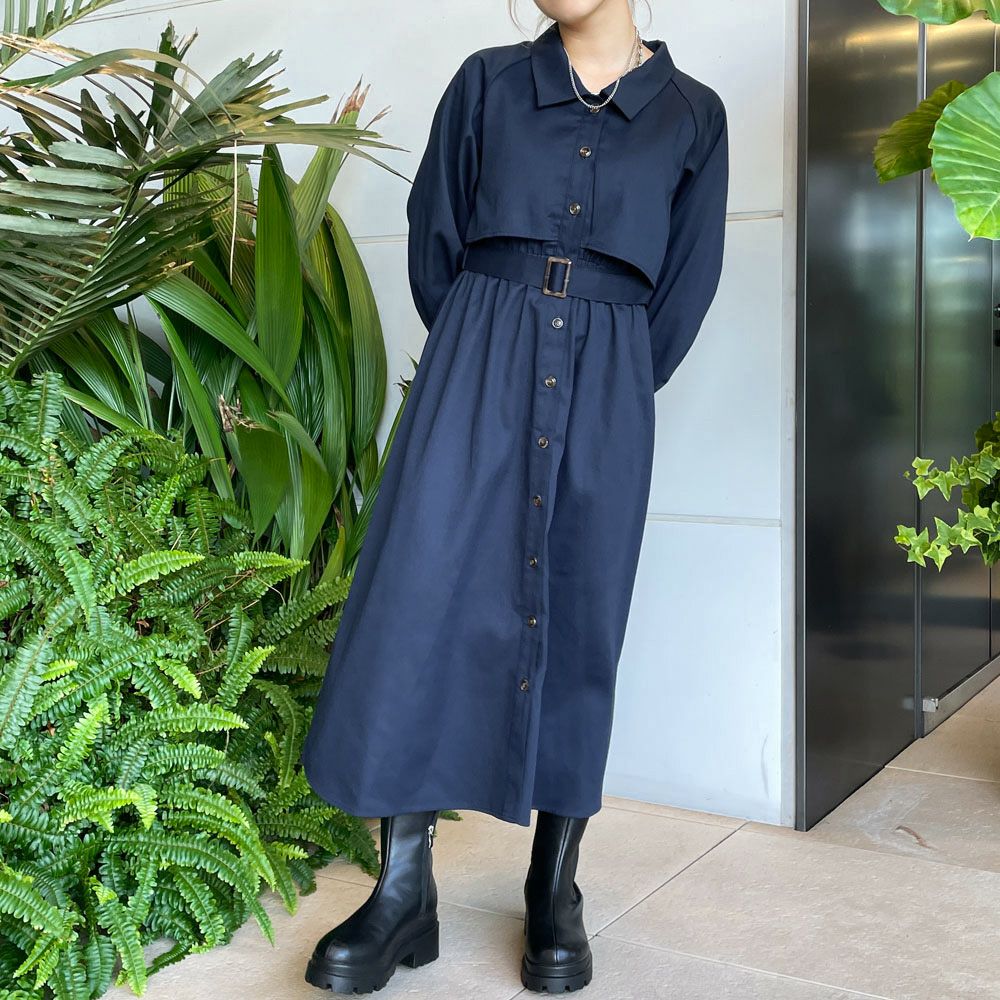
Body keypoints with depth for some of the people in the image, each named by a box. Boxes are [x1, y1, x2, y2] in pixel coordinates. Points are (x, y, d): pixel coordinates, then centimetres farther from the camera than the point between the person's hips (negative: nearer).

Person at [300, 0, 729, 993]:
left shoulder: (693, 114, 10)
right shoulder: (487, 83, 10)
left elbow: (687, 282, 11)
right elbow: (433, 239, 12)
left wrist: (615, 390, 8)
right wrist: (481, 363, 11)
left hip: (607, 389, 0)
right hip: (479, 361, 0)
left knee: (580, 621, 1)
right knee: (424, 592, -10)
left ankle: (555, 891, 12)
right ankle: (404, 890, -3)